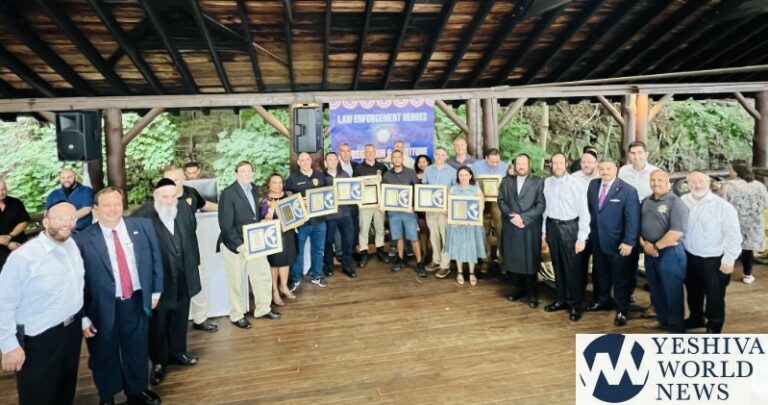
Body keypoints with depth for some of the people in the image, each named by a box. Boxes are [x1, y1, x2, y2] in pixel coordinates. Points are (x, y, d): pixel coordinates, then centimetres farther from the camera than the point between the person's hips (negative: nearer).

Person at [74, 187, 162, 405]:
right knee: (105, 358, 18)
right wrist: (82, 317, -10)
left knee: (137, 351, 21)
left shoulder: (143, 226, -3)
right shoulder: (82, 240, -14)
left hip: (137, 302, 3)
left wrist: (155, 290, 6)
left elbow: (156, 259, 6)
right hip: (103, 309, -3)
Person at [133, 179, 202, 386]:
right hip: (157, 280, -5)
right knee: (157, 324, 13)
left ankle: (178, 352, 42)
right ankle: (158, 362, 31)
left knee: (180, 319, 22)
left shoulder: (184, 209, -3)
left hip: (183, 277, 5)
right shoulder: (141, 216, -21)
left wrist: (195, 263, 13)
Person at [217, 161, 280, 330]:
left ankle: (263, 309, 29)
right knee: (236, 281, 7)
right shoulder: (228, 193, -16)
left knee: (264, 274, 11)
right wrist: (238, 244, -22)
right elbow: (225, 224, -19)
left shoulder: (254, 189, 7)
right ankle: (237, 316, 24)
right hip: (234, 244, -7)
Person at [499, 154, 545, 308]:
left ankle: (532, 293, 12)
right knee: (514, 259, 9)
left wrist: (523, 217, -15)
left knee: (531, 260, 1)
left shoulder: (538, 182, 1)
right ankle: (518, 288, 24)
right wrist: (511, 216, -11)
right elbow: (501, 201, 4)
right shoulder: (506, 181, 11)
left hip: (531, 228, -3)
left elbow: (541, 205, -7)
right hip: (511, 227, 3)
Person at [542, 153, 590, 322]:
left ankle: (575, 304, 17)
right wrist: (544, 230, 9)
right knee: (557, 266, 16)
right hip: (552, 226, 4)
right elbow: (545, 207, 7)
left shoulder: (575, 184, -11)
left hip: (569, 227, -4)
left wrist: (582, 237, -14)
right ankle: (560, 299, 30)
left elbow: (584, 211, -11)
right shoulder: (546, 183, 0)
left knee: (572, 268, 2)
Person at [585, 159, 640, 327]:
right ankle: (602, 301, 36)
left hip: (617, 242, -5)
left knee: (620, 276, 7)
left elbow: (633, 219, -15)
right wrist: (591, 229, 8)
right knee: (600, 273, 18)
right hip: (597, 240, 5)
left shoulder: (628, 190, -14)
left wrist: (629, 242, -20)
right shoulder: (593, 185, 3)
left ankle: (621, 310, 19)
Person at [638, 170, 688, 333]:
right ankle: (662, 319, 34)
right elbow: (639, 225, 12)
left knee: (672, 292, 3)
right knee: (656, 290, 17)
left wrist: (656, 246, -14)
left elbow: (677, 232, -21)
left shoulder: (676, 203, -12)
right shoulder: (646, 201, 10)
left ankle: (676, 328, 16)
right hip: (649, 253, 7)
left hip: (669, 253, -6)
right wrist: (643, 243, -5)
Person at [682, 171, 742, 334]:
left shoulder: (722, 206, -16)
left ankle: (714, 326, 25)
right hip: (690, 257, 5)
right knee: (693, 291, 22)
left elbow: (733, 235, -13)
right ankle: (696, 317, 42)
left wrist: (729, 260, -14)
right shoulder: (683, 201, -3)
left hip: (714, 260, -4)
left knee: (714, 295, 7)